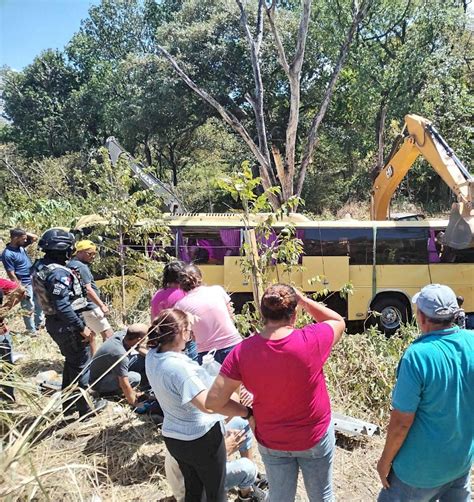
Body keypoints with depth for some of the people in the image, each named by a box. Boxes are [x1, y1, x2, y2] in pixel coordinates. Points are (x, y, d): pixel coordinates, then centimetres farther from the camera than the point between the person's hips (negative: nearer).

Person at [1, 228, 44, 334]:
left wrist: (24, 233, -5)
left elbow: (35, 238, 11)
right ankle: (32, 331, 19)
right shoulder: (8, 254, -21)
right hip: (25, 284, -8)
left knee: (39, 304, 21)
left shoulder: (20, 246, 1)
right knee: (29, 308, 5)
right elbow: (11, 274, -20)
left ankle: (39, 323, 38)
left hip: (34, 281, 8)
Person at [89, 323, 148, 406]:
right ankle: (107, 392, -4)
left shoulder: (122, 334, -17)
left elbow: (139, 348, 5)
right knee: (135, 377, -29)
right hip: (98, 383, -8)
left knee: (142, 357, -3)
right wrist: (133, 402, -19)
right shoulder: (120, 354, -38)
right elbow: (124, 385, -32)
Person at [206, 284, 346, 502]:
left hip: (271, 443, 2)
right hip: (316, 437, -1)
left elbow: (213, 401, -20)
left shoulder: (243, 351, -23)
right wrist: (304, 299, -6)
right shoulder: (311, 340, -27)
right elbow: (339, 322, -5)